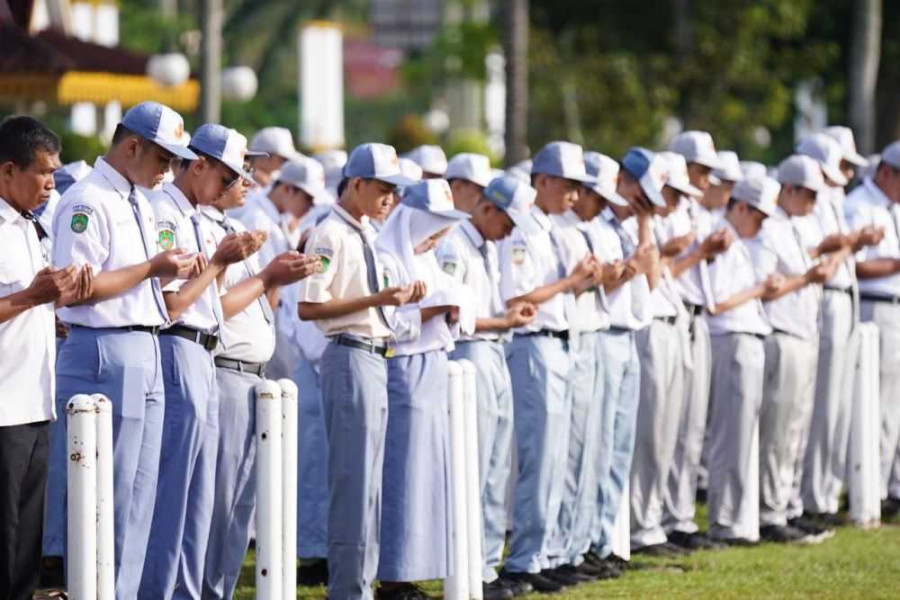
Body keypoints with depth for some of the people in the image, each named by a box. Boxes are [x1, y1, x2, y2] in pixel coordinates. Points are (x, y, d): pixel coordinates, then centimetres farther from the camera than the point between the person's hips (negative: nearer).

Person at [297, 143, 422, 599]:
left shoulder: (366, 235, 15)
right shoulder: (331, 235, -13)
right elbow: (309, 307, -18)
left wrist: (398, 296, 4)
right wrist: (378, 299, -20)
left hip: (375, 358, 10)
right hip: (350, 356, -10)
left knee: (369, 479, 13)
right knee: (355, 478, -7)